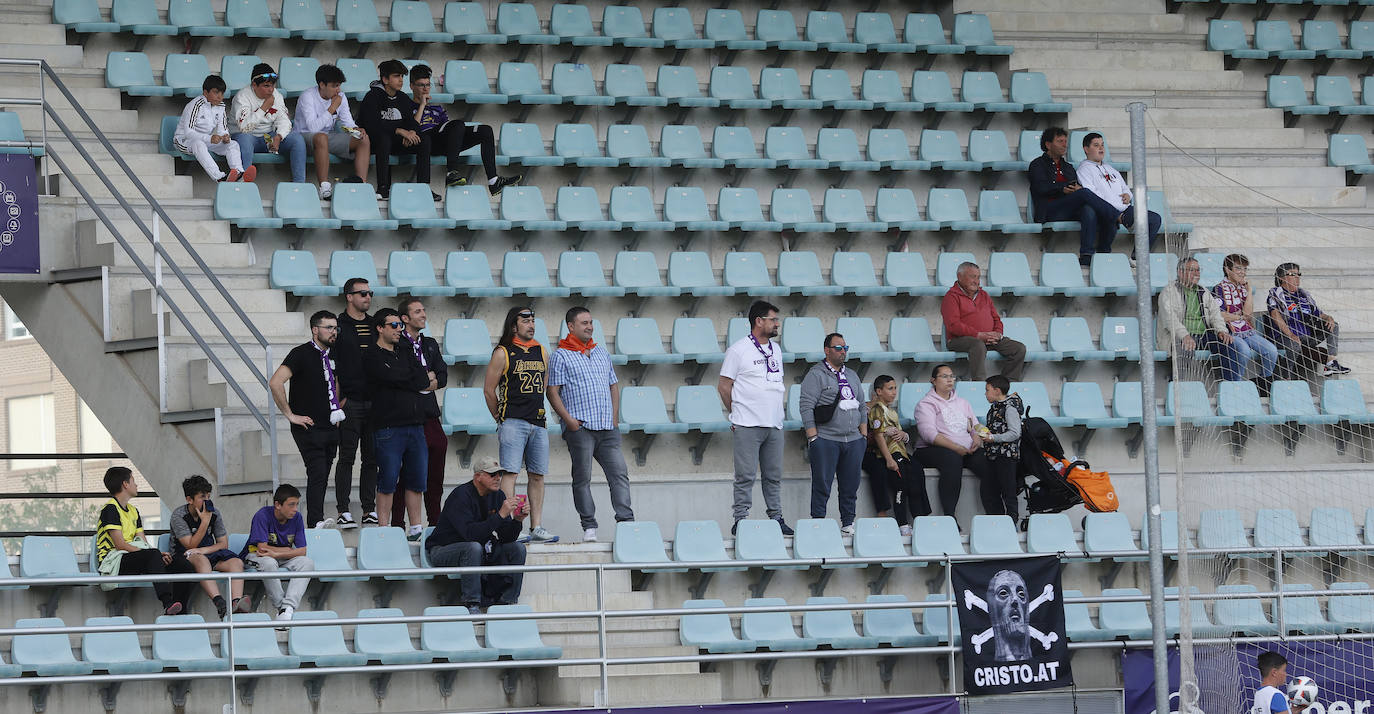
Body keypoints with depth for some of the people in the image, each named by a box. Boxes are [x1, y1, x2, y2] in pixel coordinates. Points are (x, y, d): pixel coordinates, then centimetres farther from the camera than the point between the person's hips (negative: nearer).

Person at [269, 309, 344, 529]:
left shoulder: (332, 355, 13)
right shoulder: (301, 354, -10)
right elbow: (275, 383, -19)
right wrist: (290, 415, -16)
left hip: (331, 427, 7)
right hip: (309, 428, -7)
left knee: (322, 477, 7)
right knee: (318, 474, -16)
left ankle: (314, 522, 12)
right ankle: (316, 522, -20)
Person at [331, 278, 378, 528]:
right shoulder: (338, 326, -2)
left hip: (374, 402, 5)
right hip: (349, 402, -5)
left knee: (372, 458, 6)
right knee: (347, 457, -4)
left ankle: (369, 510, 11)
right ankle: (344, 511, -3)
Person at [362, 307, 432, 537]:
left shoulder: (406, 355, 21)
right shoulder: (372, 358, 0)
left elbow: (433, 383, 10)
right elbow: (394, 379, -12)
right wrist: (424, 379, 2)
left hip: (415, 425, 6)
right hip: (389, 427, -6)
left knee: (416, 480, 6)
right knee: (388, 481, -6)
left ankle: (416, 527, 11)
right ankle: (384, 529, -2)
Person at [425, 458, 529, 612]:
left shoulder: (498, 496, 1)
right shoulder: (461, 496, -22)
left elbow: (508, 538, -2)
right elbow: (470, 533, -35)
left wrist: (517, 519, -22)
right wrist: (501, 515, -36)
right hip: (443, 551, -7)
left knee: (517, 548, -9)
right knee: (474, 547, -37)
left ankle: (506, 602, -10)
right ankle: (472, 605, -32)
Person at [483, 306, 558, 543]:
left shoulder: (540, 352, 14)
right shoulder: (503, 353, -2)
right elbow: (489, 389, 1)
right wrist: (501, 418, 7)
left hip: (538, 422, 6)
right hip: (513, 423, -6)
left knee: (537, 476, 6)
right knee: (510, 473, -11)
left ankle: (537, 527, 10)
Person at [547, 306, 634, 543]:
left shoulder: (601, 353, 19)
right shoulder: (561, 356, 2)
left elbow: (614, 386, 23)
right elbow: (553, 392, -3)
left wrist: (614, 417, 10)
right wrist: (568, 420, -13)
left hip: (607, 426, 5)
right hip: (580, 427, -5)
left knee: (619, 473, -3)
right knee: (582, 478, -2)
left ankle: (626, 521, -4)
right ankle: (589, 527, 1)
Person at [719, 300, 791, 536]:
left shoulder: (775, 349, 16)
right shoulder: (739, 350, -5)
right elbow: (724, 385, -3)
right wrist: (736, 413, 0)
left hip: (774, 425, 6)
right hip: (748, 426, -6)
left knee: (774, 475, 8)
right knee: (746, 475, -7)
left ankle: (776, 518, 13)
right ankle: (740, 520, -4)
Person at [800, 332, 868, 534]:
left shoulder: (852, 376, 19)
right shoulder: (816, 375, -2)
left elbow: (861, 407, 24)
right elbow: (807, 407, -8)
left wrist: (864, 434, 15)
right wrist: (812, 437, -14)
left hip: (853, 441, 6)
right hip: (826, 440, -6)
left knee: (851, 485, 5)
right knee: (822, 484, -7)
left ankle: (848, 523, 12)